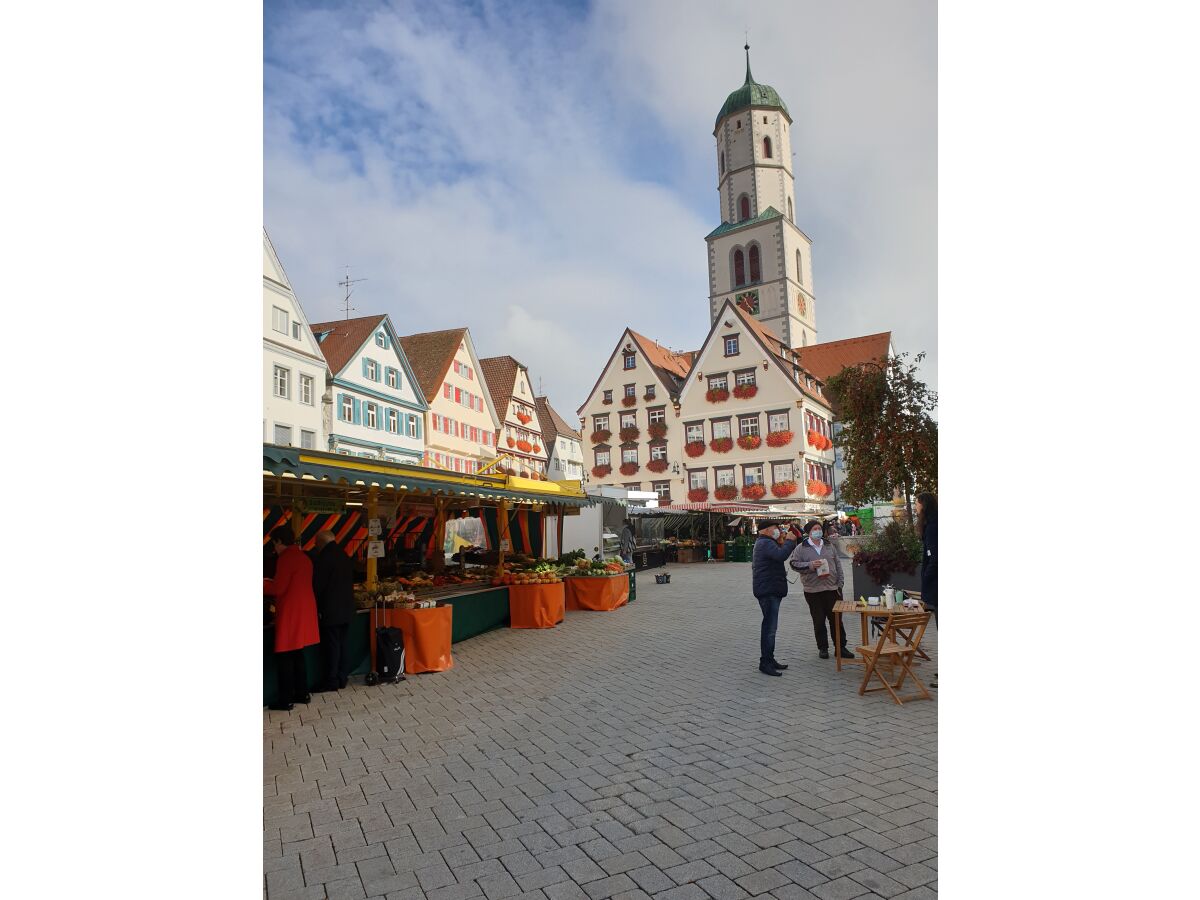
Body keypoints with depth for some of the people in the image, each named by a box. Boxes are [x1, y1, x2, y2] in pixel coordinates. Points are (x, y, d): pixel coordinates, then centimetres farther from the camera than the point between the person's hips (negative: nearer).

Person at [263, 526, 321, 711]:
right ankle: (302, 693, 22)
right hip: (304, 611, 9)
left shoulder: (286, 558, -14)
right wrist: (272, 583, 21)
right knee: (297, 654, 17)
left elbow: (278, 589, -15)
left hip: (290, 614, -9)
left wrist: (263, 584, 1)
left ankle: (285, 699, 4)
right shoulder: (304, 558, 12)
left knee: (284, 657, -1)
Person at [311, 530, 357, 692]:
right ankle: (342, 678, 19)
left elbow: (318, 585, -13)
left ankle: (332, 681, 8)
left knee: (332, 645, 1)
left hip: (330, 611, -7)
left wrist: (317, 609, -3)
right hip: (347, 610, 7)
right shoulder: (346, 557, 9)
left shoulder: (324, 558, -15)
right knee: (342, 644, 14)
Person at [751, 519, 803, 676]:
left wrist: (782, 543, 9)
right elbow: (781, 555, -30)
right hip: (768, 591, -11)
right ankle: (765, 663, -8)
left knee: (770, 626, 17)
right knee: (770, 627, -10)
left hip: (770, 591, 11)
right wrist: (789, 540, -16)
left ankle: (769, 659, 25)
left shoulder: (763, 543, 20)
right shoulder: (766, 543, -16)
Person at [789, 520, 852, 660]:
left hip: (832, 589, 3)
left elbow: (838, 565, 13)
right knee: (819, 621, 5)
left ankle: (841, 647, 18)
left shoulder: (829, 546, 11)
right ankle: (823, 648, 17)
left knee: (836, 619, 8)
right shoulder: (801, 548, -2)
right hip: (813, 591, -3)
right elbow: (794, 563, -7)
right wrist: (810, 565, -20)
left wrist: (840, 582, 6)